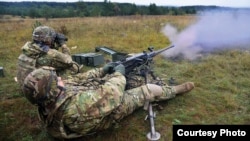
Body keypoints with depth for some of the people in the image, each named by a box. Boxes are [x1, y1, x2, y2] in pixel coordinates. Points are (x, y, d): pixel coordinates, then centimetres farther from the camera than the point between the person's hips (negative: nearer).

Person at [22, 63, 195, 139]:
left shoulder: (49, 100, -17)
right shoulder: (75, 105, -45)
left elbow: (77, 80, -7)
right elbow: (112, 94, -37)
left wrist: (102, 70, -6)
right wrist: (118, 74, -18)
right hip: (114, 107, -7)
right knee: (150, 90, 4)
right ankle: (176, 89, 33)